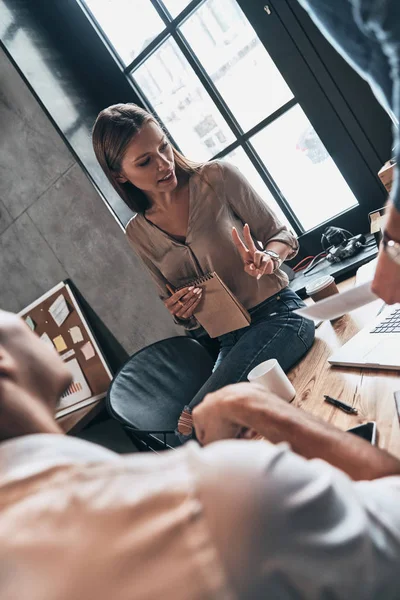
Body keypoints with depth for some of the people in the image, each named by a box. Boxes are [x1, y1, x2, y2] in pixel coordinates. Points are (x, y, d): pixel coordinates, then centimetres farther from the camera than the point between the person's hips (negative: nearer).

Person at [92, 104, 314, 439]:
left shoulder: (217, 178, -5)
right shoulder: (139, 234, 6)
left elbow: (282, 235, 3)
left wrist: (267, 259, -20)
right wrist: (181, 313, -8)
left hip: (279, 314, -4)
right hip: (230, 341, 4)